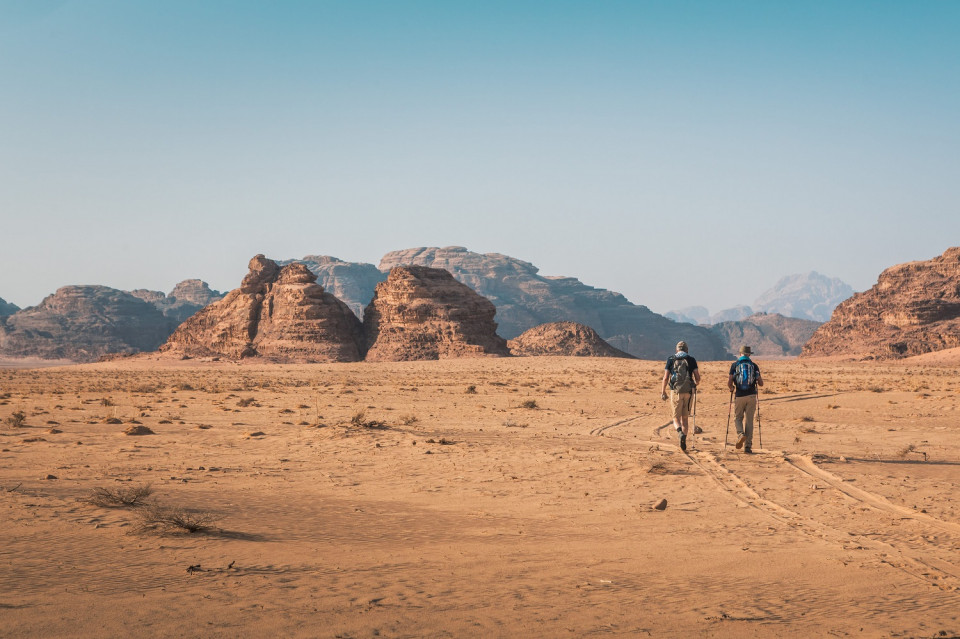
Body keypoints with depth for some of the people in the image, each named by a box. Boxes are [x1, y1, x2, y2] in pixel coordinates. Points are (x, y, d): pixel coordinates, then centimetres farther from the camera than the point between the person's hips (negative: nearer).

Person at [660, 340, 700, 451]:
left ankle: (680, 433, -23)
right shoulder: (691, 360, 4)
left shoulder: (671, 359, 3)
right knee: (685, 418, 13)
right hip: (688, 392, 1)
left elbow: (666, 377, -3)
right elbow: (697, 377, -1)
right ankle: (683, 442, 9)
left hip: (675, 391, -1)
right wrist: (695, 385, 21)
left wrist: (663, 392, 8)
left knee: (676, 418, 7)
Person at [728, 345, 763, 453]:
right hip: (751, 396, 1)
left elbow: (729, 382, -5)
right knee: (749, 421, 5)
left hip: (740, 396, -1)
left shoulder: (735, 365, 2)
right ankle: (748, 446, 2)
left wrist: (731, 388, 17)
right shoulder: (754, 366, 5)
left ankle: (740, 435, -13)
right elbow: (761, 383, 4)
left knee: (738, 418, 15)